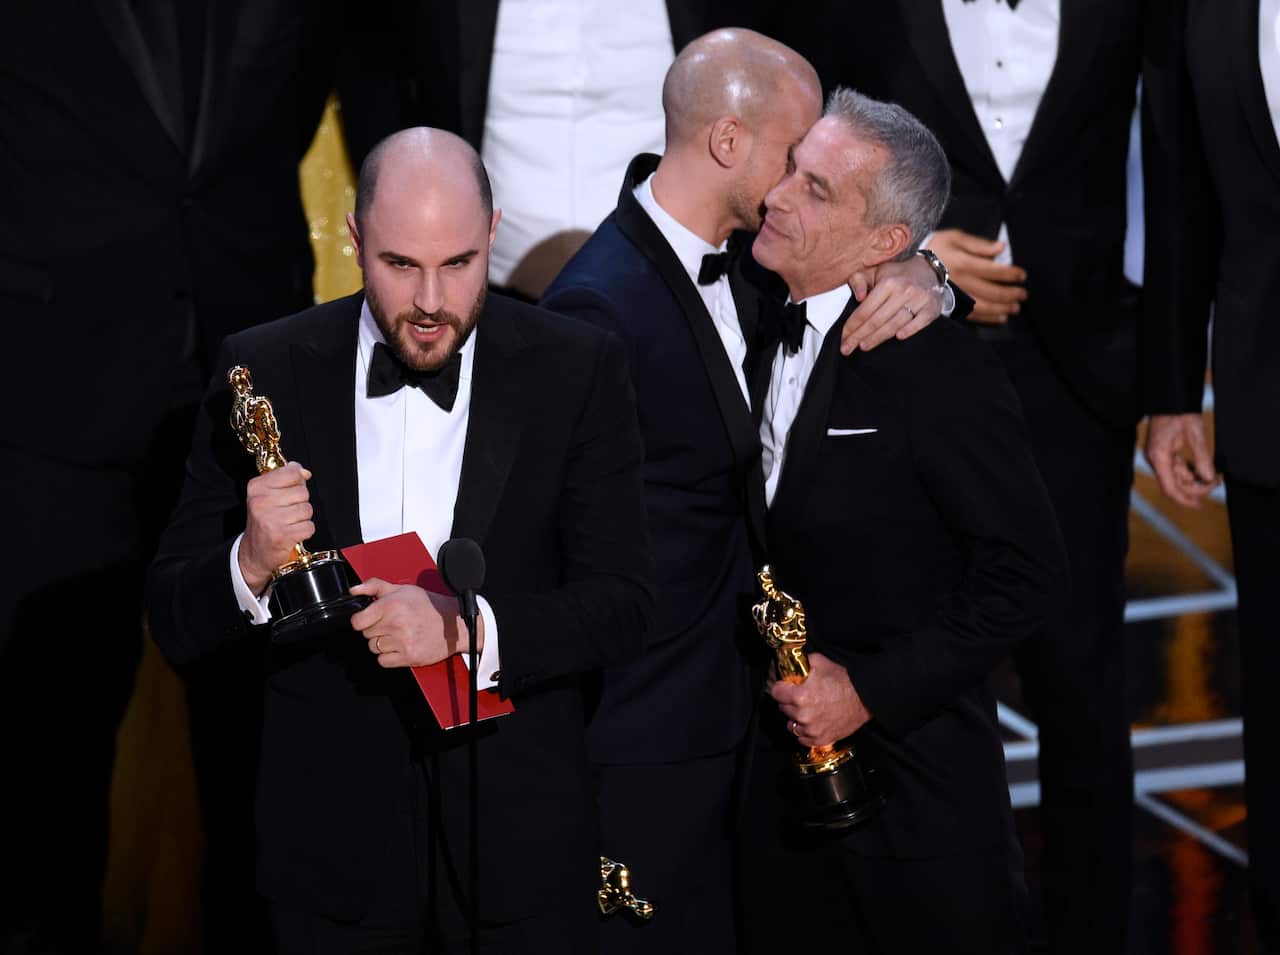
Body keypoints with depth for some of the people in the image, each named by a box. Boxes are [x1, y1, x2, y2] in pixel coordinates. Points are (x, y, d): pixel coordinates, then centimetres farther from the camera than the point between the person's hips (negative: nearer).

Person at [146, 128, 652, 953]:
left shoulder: (577, 370, -4)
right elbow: (176, 625, 0)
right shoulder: (266, 370, -2)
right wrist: (251, 566, -22)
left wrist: (468, 628, -23)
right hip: (334, 845, 1)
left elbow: (620, 606, -7)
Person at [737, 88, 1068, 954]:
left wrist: (869, 690, -18)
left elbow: (1029, 576, -17)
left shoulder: (941, 370, -17)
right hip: (782, 762, 7)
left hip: (914, 785, -7)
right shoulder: (772, 339, 6)